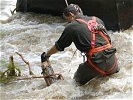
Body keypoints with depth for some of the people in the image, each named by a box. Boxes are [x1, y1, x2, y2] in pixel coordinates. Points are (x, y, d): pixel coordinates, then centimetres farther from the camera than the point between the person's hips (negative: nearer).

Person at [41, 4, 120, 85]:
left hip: (96, 63, -4)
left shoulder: (71, 27, 2)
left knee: (77, 81, 17)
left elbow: (58, 46, 14)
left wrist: (46, 55, 30)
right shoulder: (97, 20, 15)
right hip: (111, 60, 4)